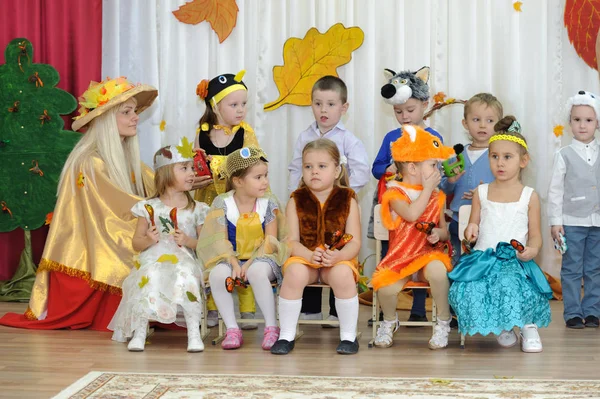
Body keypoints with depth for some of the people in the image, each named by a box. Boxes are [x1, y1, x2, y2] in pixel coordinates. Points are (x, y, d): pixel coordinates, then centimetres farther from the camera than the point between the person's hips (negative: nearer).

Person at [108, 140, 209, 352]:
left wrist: (188, 241, -11)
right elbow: (136, 243, 10)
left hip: (184, 261, 0)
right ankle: (139, 333, -17)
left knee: (187, 277, -34)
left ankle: (194, 333, -24)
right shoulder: (149, 207, 7)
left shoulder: (197, 209, 8)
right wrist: (148, 240, -12)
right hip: (153, 261, 0)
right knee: (148, 280, -33)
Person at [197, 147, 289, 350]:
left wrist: (249, 264, -19)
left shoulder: (269, 202, -4)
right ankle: (232, 329, -21)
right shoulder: (222, 203, -4)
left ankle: (271, 327, -23)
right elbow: (220, 240, -7)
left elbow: (270, 241, -6)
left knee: (258, 272, -37)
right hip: (231, 258, 1)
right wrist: (234, 263, -23)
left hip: (260, 258, -1)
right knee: (218, 274, -32)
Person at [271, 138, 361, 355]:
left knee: (343, 275, -34)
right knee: (294, 273, -33)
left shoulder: (347, 200, 1)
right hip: (304, 257, 1)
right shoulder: (297, 200, 3)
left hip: (338, 259, -1)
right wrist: (310, 255, -24)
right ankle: (286, 335, -18)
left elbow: (354, 242, -5)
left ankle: (348, 335, -15)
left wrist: (338, 256, -27)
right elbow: (292, 241, -3)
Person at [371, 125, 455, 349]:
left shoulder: (437, 197, 11)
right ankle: (389, 321, 8)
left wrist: (438, 234, -11)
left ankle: (444, 322, -11)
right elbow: (411, 214, -23)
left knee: (437, 269, -35)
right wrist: (428, 189, -13)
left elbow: (444, 231, 13)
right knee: (385, 286, -30)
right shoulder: (395, 193, -3)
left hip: (430, 254, 2)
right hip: (401, 257, -2)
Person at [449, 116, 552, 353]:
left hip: (514, 261, -2)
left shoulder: (529, 196, 6)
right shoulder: (481, 193, 13)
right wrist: (471, 230, -6)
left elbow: (535, 235, 7)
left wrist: (532, 250, -16)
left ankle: (529, 327, -5)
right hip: (483, 258, 3)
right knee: (466, 290, -29)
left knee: (510, 286, -37)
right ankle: (500, 329, 0)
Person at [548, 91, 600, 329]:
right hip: (572, 221, -2)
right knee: (572, 270, 2)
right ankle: (573, 313, 10)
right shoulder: (564, 155, -3)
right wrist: (555, 221, -7)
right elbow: (555, 190, -3)